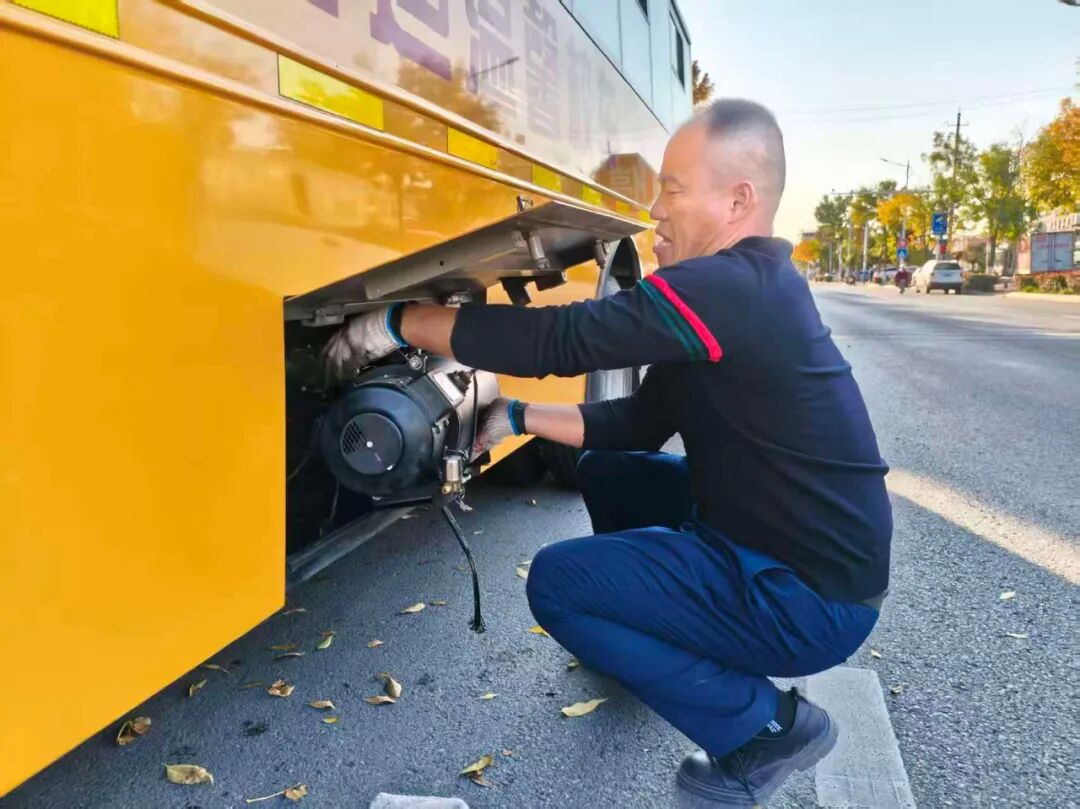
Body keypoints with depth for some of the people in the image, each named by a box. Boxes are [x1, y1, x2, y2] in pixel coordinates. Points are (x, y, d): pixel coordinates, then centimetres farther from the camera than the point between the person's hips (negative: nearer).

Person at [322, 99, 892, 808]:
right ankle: (651, 637, 29)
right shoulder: (750, 290, 8)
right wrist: (518, 418, 5)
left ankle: (767, 726, -1)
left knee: (558, 583, -9)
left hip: (811, 596, -10)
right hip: (776, 540, 10)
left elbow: (561, 339, -27)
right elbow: (640, 422, 11)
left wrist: (397, 322, -17)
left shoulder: (732, 291, -24)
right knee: (606, 470, 16)